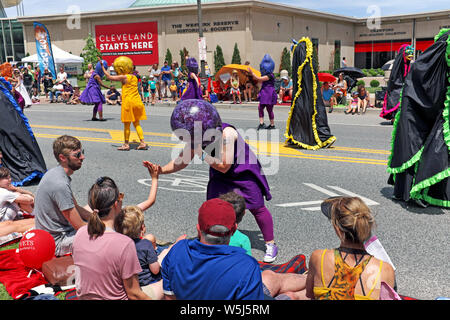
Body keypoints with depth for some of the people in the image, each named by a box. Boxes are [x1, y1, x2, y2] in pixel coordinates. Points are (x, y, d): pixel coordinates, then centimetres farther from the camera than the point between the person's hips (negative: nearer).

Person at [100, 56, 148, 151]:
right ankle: (142, 143, 6)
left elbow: (109, 77, -2)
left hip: (128, 102, -6)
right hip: (137, 102, 6)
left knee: (127, 124, 3)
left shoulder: (123, 77, -9)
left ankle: (126, 144, 9)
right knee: (137, 123, 12)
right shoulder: (134, 77, 11)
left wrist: (103, 67, 9)